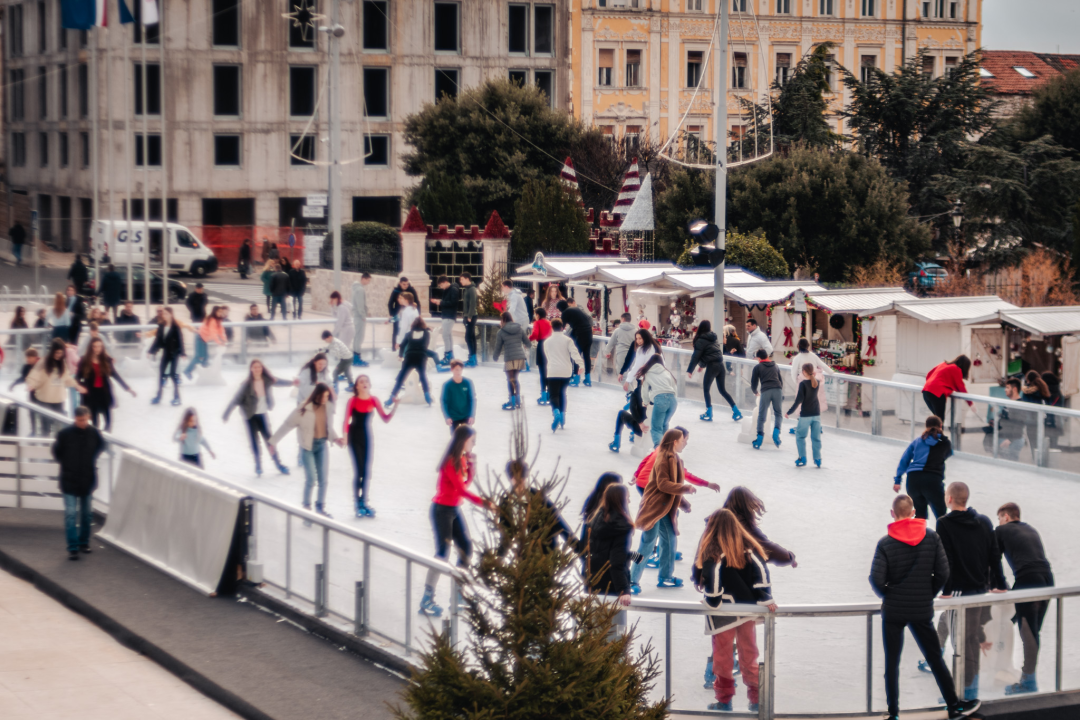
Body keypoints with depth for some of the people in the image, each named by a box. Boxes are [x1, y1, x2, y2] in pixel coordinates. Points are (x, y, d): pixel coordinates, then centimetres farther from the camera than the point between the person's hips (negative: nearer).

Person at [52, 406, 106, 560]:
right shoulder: (65, 434, -13)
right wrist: (66, 464, 6)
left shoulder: (94, 433, -5)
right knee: (71, 514, -8)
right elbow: (56, 452, 2)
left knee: (87, 514, 13)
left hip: (88, 480, 3)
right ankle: (73, 548, -5)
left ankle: (84, 542, 28)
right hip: (69, 481, -3)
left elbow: (101, 445, 16)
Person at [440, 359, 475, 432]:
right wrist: (447, 417, -16)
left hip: (466, 417, 1)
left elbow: (472, 400, -5)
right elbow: (443, 402, -8)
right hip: (453, 418, -1)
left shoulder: (468, 382, -10)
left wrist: (472, 415, -10)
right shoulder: (447, 385, -13)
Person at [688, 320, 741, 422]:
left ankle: (709, 414, 3)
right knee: (722, 390, 15)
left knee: (706, 389, 5)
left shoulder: (700, 340, -8)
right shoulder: (712, 338, 15)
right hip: (720, 365, 7)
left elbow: (696, 356, -12)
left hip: (712, 366, -7)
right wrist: (703, 365, 34)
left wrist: (690, 370, -9)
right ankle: (736, 412, 11)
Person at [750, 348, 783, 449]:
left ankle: (759, 438, 1)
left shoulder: (758, 367, 13)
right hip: (778, 390, 3)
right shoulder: (775, 366, 25)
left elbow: (754, 382, 13)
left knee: (761, 416, 5)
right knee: (778, 413, 16)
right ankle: (776, 432, -7)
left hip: (765, 391, -3)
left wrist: (755, 392, 33)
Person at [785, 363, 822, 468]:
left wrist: (789, 412, -12)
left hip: (805, 415, -5)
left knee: (800, 436, 8)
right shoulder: (816, 382, 0)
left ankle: (802, 458, 3)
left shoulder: (803, 384, -15)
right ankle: (817, 459, 11)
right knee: (816, 437, 11)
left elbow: (798, 400, -17)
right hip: (816, 414, 5)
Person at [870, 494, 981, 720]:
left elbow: (876, 579, -16)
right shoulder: (932, 537, -5)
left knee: (892, 663, 8)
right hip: (922, 610, 2)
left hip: (893, 610, -2)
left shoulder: (885, 543, -11)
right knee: (935, 659, 14)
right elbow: (943, 573, -5)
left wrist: (887, 595, 5)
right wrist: (929, 595, 10)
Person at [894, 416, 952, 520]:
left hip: (913, 477, 3)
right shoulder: (944, 443, 14)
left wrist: (897, 480, 18)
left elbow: (904, 460, 17)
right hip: (933, 479, -3)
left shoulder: (917, 441, 20)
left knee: (920, 514, 18)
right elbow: (948, 454, 35)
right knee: (941, 516, 2)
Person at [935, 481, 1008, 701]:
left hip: (961, 592, -6)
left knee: (966, 643, -3)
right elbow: (994, 556, 9)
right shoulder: (984, 522, 7)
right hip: (983, 589, 6)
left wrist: (946, 590, -11)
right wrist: (999, 584, 15)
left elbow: (946, 560, -14)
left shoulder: (944, 524, -10)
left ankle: (968, 692, -2)